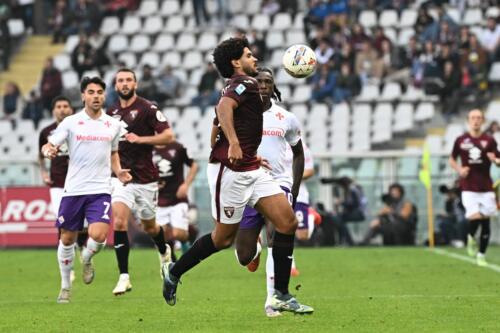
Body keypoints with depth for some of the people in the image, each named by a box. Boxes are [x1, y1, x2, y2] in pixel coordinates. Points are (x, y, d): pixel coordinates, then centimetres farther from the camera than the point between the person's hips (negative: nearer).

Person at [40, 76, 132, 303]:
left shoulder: (113, 125, 8)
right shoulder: (71, 122, 1)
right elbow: (48, 145, -1)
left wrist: (119, 171, 5)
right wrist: (48, 151, -25)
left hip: (100, 190, 0)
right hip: (73, 190, 0)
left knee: (98, 236, -18)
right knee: (67, 238, 5)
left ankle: (87, 259, 17)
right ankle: (65, 286, 23)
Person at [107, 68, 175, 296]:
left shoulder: (147, 108, -8)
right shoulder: (111, 113, 8)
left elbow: (168, 135, -15)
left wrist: (140, 139, -21)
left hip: (146, 178, -3)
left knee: (149, 227, 14)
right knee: (119, 221, -18)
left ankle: (164, 252, 49)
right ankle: (124, 277, -15)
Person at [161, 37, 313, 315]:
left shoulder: (238, 86, 19)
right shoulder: (246, 83, -11)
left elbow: (221, 113, 30)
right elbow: (224, 107, -31)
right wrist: (233, 144, -42)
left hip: (250, 169, 10)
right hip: (230, 171, -10)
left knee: (288, 221, -3)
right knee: (224, 238, 0)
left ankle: (280, 296, 0)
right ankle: (174, 272, 23)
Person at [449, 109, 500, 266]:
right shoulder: (461, 140, 3)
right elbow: (452, 159, 15)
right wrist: (459, 169, -5)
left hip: (486, 187, 1)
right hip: (468, 187, -1)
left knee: (485, 221, 1)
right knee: (475, 217, -18)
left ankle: (481, 255, 13)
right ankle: (471, 238, 16)